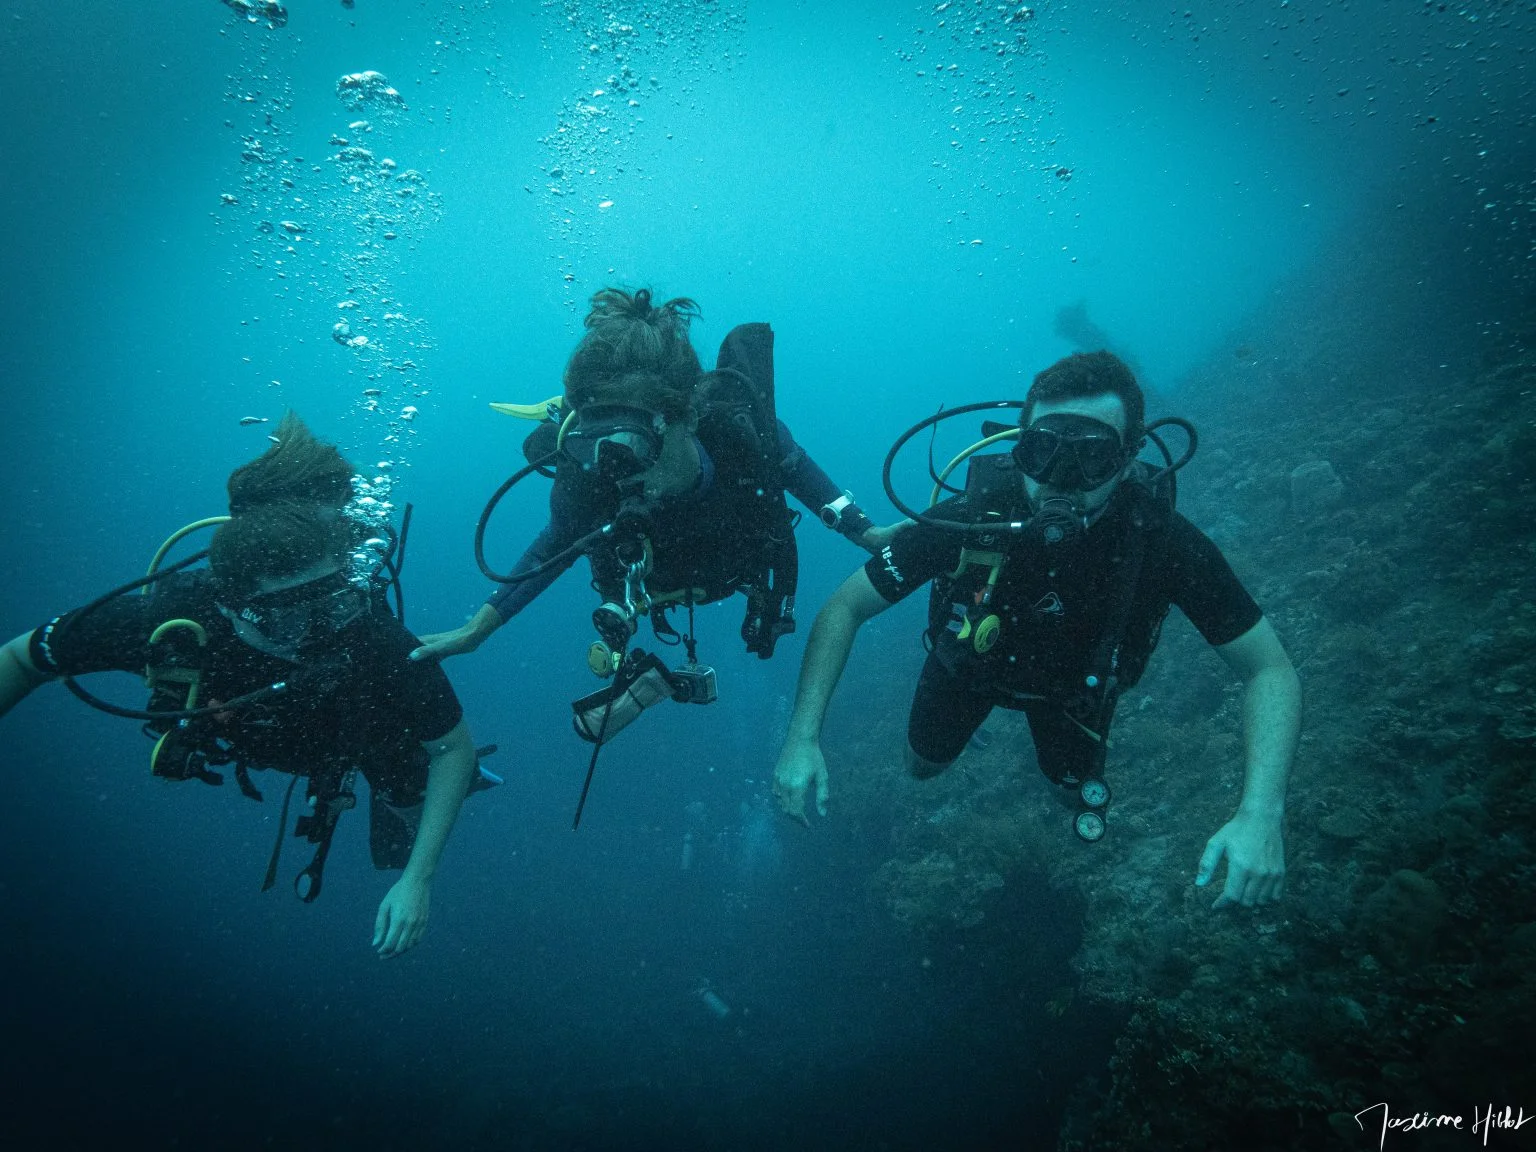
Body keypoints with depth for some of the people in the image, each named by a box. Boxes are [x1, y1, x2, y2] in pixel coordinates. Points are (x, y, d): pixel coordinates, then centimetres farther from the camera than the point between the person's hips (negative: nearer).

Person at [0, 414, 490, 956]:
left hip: (367, 732, -2)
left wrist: (418, 880, -35)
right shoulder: (166, 617, -43)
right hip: (249, 738, 3)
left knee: (400, 850, 19)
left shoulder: (378, 644, -47)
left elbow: (457, 747, -30)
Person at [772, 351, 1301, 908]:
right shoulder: (966, 519, -40)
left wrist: (1260, 814, -46)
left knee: (1075, 786, 21)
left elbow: (1269, 669, -31)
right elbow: (845, 607, -30)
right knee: (922, 768, 22)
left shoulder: (1165, 542, -38)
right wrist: (803, 736, -41)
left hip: (1075, 680, 1)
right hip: (971, 663, 0)